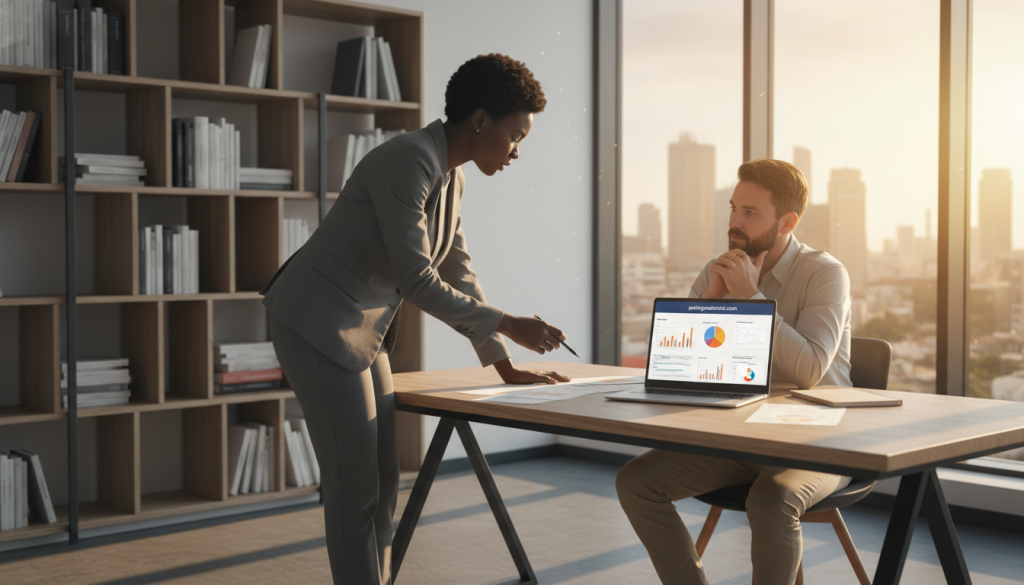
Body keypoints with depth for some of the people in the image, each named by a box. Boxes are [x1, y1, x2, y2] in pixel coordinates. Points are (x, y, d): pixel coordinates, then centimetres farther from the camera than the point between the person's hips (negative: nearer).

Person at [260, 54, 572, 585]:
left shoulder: (451, 177, 9)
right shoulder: (408, 160, -21)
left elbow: (457, 275, 13)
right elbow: (416, 280, -24)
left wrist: (506, 367, 11)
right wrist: (509, 326, -19)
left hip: (364, 331, 10)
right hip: (319, 326, -10)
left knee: (383, 481, 11)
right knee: (355, 490, -6)